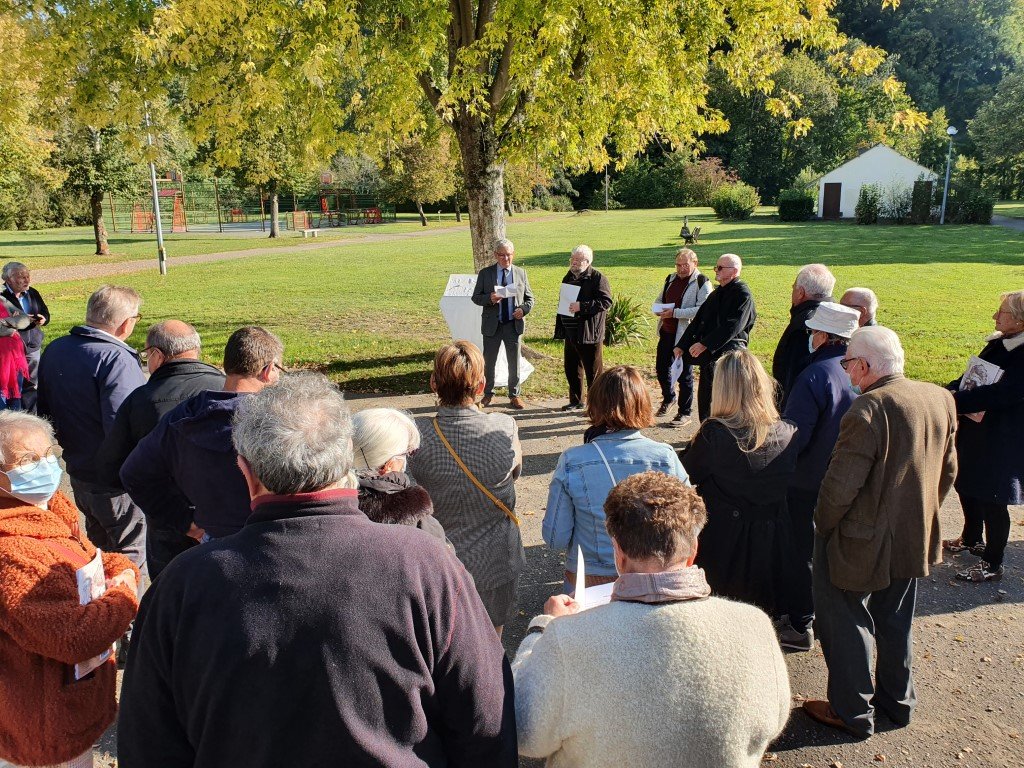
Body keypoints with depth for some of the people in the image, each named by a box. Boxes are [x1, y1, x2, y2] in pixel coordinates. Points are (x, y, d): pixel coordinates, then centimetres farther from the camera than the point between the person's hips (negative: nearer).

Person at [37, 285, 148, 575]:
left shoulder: (54, 350, 3)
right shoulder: (117, 359, -25)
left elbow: (44, 410, 14)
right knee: (129, 558, 9)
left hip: (78, 473, 8)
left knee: (99, 546, 26)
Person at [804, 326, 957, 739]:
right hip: (916, 538, 8)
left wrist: (823, 525, -9)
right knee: (895, 621, 25)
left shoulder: (868, 410, -28)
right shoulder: (941, 399, -2)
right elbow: (948, 470, 8)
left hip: (863, 542, -8)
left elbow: (840, 484, -26)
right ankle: (898, 701, 41)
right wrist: (921, 512, 19)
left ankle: (853, 712, 23)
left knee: (844, 623, 11)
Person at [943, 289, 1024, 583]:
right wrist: (952, 391, -9)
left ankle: (993, 565, 18)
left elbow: (999, 394, -31)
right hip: (974, 431, 9)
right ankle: (970, 539, 45)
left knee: (991, 500, 2)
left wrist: (954, 400, -31)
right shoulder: (998, 343, 4)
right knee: (967, 485, 23)